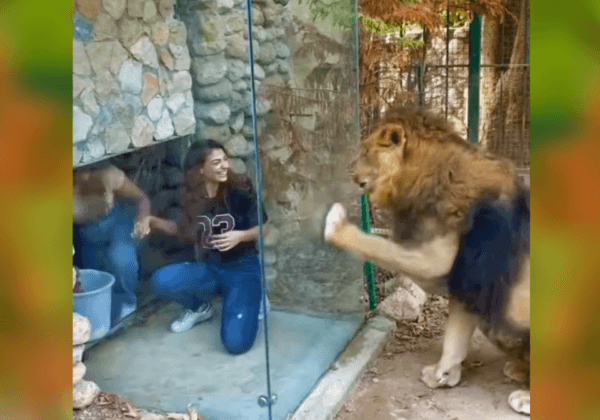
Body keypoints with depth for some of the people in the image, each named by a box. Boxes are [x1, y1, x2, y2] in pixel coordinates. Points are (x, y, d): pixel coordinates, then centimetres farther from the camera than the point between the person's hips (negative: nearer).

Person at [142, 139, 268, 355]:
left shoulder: (240, 192, -14)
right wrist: (154, 222, 0)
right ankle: (199, 308, 7)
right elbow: (186, 230, 14)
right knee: (161, 281, -25)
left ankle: (251, 300, 12)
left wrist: (240, 236, -24)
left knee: (236, 344, -21)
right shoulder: (192, 197, -2)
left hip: (242, 269, -4)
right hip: (208, 269, 4)